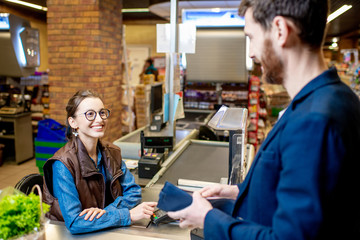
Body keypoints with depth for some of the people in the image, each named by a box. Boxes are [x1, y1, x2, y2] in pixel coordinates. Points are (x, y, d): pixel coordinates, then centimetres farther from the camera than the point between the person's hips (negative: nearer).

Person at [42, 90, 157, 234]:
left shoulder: (111, 152, 2)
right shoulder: (62, 165, -16)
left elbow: (133, 191, 2)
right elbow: (74, 222, -21)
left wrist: (106, 211, -16)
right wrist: (129, 215, -22)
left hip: (108, 231, 6)